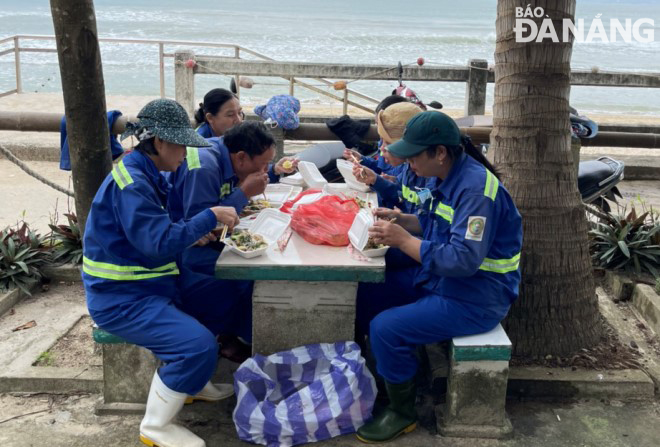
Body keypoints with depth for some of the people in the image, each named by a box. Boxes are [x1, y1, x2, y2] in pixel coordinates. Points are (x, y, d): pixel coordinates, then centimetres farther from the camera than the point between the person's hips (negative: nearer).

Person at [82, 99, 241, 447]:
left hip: (141, 285, 10)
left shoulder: (146, 175, 9)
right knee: (199, 346, -23)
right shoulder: (131, 184, -23)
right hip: (121, 298, -10)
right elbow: (159, 242, -29)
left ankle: (193, 384, 29)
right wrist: (210, 216, -21)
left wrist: (190, 235, -2)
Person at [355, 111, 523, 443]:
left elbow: (463, 260, -31)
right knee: (366, 292, 7)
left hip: (476, 298, -10)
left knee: (386, 328, -22)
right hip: (438, 279, 10)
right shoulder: (444, 177, 3)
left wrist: (403, 240, -27)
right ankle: (381, 373, 23)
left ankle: (402, 413, 2)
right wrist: (400, 220, -1)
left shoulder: (476, 189, -26)